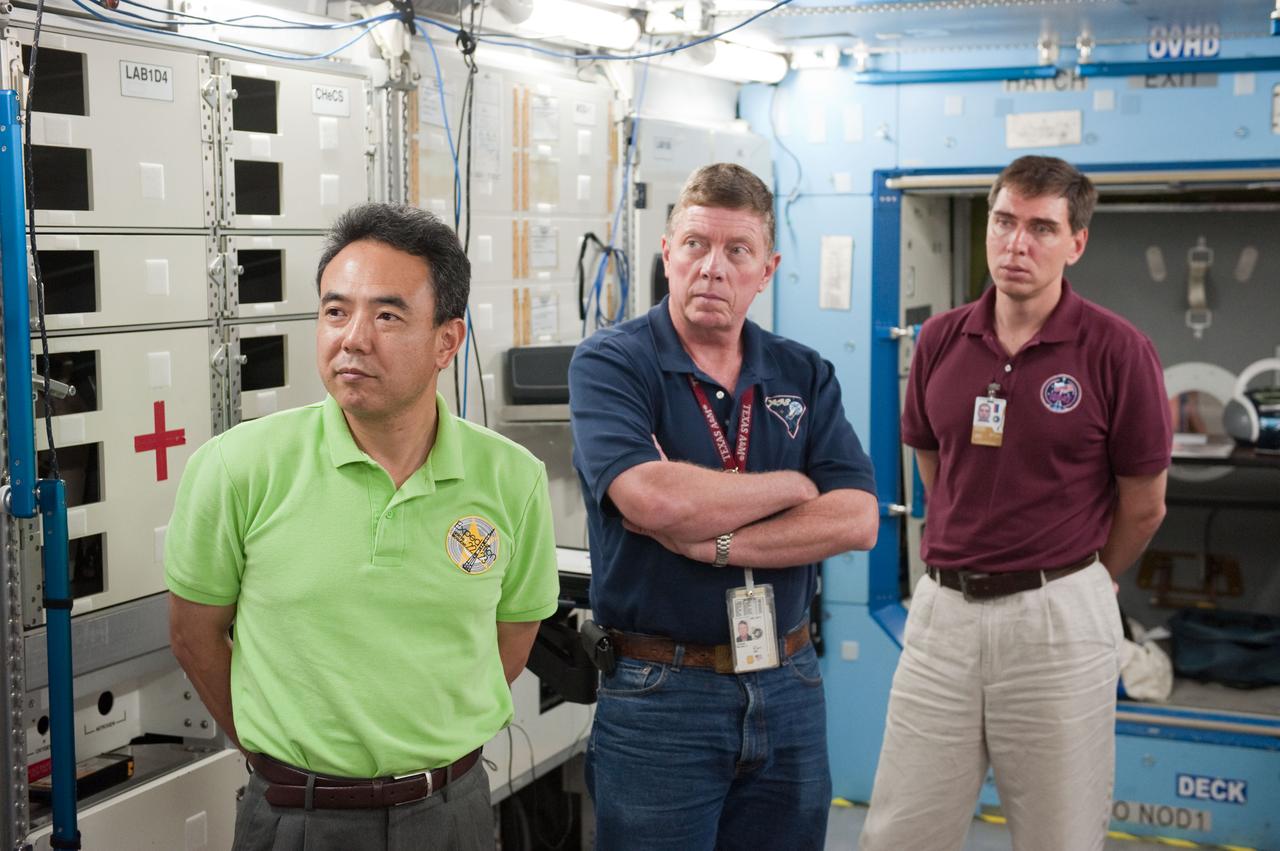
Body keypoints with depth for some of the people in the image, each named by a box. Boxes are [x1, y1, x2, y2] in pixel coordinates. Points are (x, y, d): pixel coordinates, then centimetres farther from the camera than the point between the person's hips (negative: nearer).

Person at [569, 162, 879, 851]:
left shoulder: (805, 376, 7)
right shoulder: (610, 364, -7)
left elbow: (857, 520, -5)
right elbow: (652, 500, -24)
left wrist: (718, 543, -18)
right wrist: (792, 486, -9)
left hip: (788, 687, 4)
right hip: (658, 691, -4)